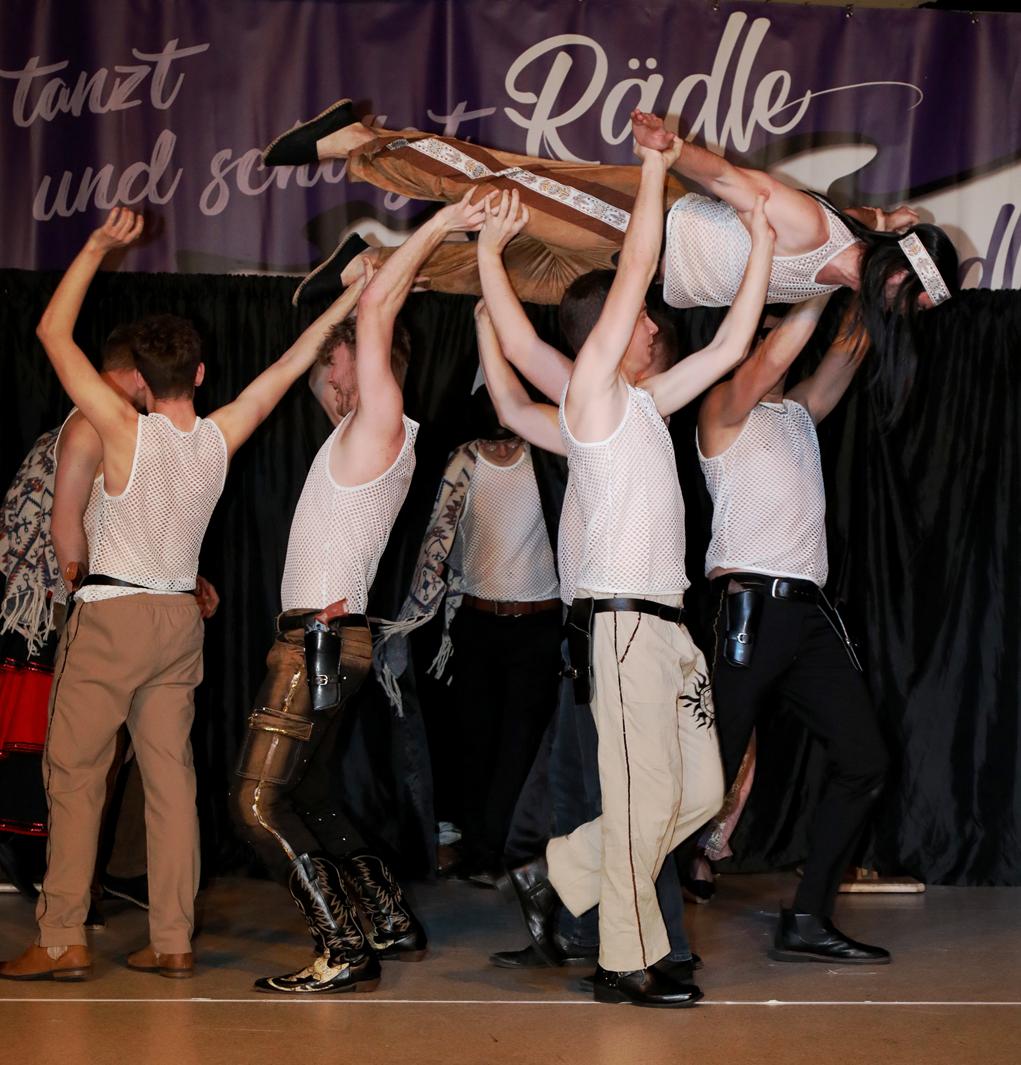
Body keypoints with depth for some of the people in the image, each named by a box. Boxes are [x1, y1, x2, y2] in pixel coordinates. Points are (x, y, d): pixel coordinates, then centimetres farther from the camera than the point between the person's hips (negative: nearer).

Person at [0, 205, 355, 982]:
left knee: (75, 774, -1)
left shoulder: (128, 430, -13)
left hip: (113, 614, -5)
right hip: (180, 619, 5)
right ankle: (173, 941, 6)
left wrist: (98, 247, -7)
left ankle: (63, 941, -2)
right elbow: (286, 370, 13)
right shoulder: (220, 438, 0)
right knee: (171, 776, 6)